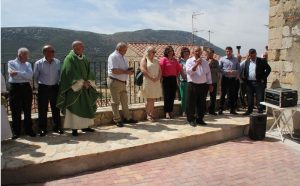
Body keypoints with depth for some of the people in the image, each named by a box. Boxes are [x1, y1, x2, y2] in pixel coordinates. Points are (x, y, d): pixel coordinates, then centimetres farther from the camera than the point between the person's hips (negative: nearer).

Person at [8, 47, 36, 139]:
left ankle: (29, 130, 16)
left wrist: (18, 73, -11)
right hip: (15, 88, -2)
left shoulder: (28, 64, 13)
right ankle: (16, 132, 12)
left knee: (27, 111, 7)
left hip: (26, 88, 3)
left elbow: (30, 75, -6)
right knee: (16, 111, 3)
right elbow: (13, 75, -10)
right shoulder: (11, 63, 5)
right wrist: (25, 75, -5)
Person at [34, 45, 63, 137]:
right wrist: (42, 84, 12)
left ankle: (57, 127, 23)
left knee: (56, 109, 10)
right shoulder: (38, 63, -6)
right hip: (43, 88, -2)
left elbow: (60, 74, 11)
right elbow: (35, 77, 6)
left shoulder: (57, 62, -1)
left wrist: (56, 83, 9)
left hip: (54, 88, 2)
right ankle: (42, 129, 17)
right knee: (42, 110, 5)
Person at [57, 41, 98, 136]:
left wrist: (88, 82, -7)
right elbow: (72, 73, -16)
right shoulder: (69, 58, -9)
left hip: (85, 87, 7)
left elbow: (88, 71, 10)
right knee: (74, 107, -4)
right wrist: (82, 82, -18)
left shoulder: (84, 58, 12)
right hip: (74, 87, -7)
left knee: (86, 106, 10)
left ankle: (85, 126, 21)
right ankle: (74, 128, 4)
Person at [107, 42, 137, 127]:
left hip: (123, 82, 9)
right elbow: (114, 70, -23)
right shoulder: (113, 56, -13)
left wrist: (130, 71, 4)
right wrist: (126, 72, -20)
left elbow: (125, 69, 26)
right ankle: (117, 120, 9)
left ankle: (127, 118, 25)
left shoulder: (123, 58, 16)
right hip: (115, 82, -9)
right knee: (116, 102, 0)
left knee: (125, 101, 15)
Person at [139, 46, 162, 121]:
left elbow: (160, 70, 11)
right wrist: (151, 78, -17)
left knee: (152, 99, 9)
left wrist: (158, 77, -8)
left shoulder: (156, 61, 17)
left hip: (156, 82, 5)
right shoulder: (144, 59, 0)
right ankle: (148, 115, 6)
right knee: (148, 99, -1)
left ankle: (152, 113, 15)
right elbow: (143, 70, -13)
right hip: (148, 82, -5)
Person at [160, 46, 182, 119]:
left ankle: (171, 111, 16)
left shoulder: (175, 60, 12)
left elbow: (179, 68, 17)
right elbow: (161, 68, -12)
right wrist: (162, 76, -7)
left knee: (172, 96, 7)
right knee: (167, 96, -5)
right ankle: (167, 112, 0)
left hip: (173, 79, 5)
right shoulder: (164, 59, -5)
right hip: (166, 79, -5)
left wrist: (176, 75, 8)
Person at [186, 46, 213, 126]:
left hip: (203, 85, 4)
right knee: (191, 103, 1)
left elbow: (208, 73, 14)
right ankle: (191, 119, 14)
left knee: (202, 104, 9)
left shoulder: (205, 62, 12)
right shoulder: (189, 61, -1)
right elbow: (189, 72, -15)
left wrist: (210, 84, 10)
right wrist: (196, 64, -21)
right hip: (193, 85, -4)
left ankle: (200, 119, 23)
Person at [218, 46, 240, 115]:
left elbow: (238, 69, 8)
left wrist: (235, 72, -12)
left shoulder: (235, 59, 9)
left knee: (232, 94, 7)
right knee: (223, 94, 1)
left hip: (233, 79, 2)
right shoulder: (222, 59, 2)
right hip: (225, 78, -2)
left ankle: (232, 109, 15)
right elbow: (219, 69, -5)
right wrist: (227, 71, -15)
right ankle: (221, 109, 7)